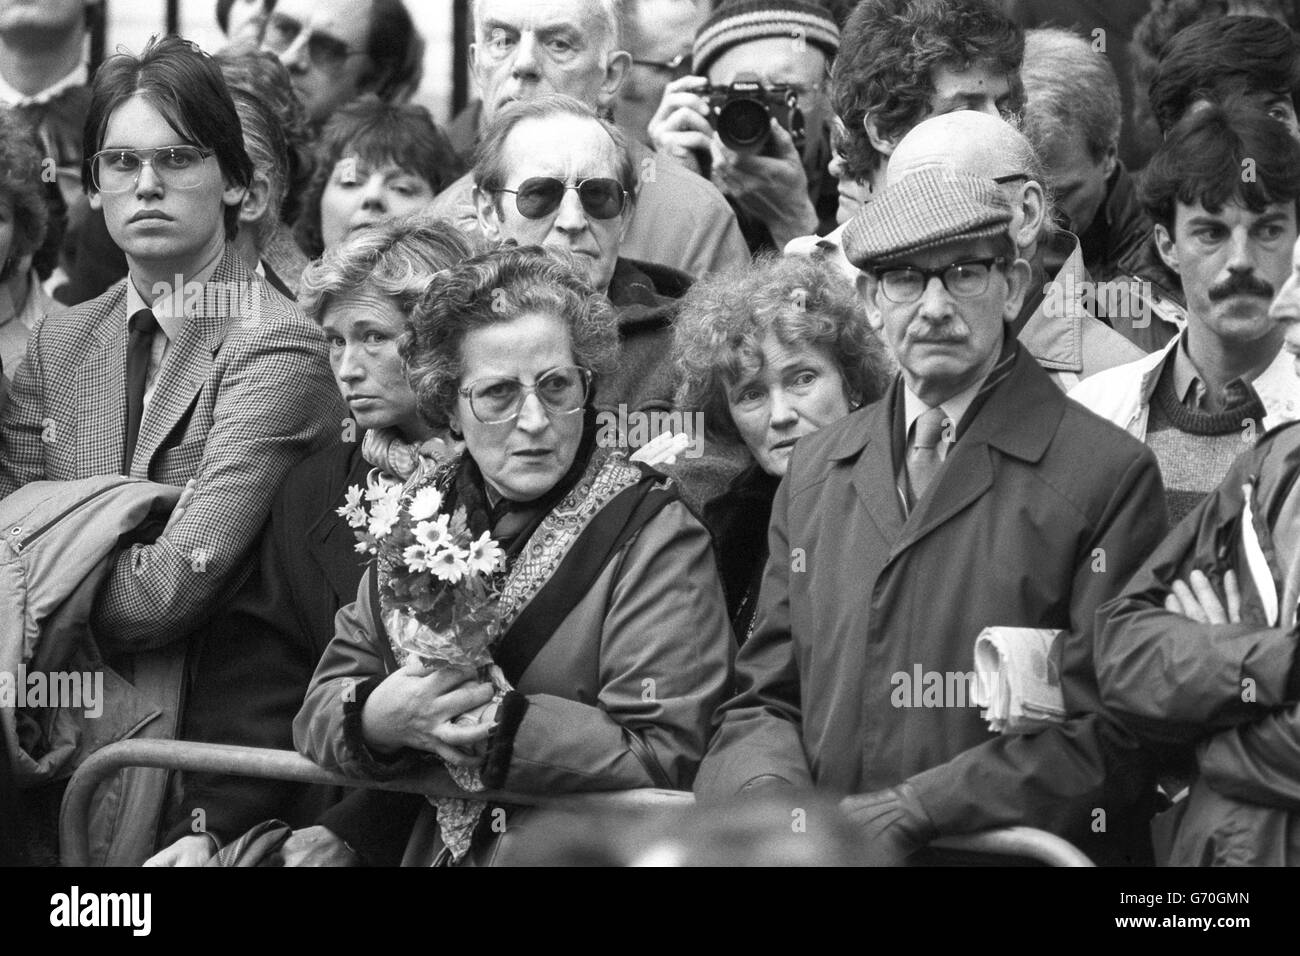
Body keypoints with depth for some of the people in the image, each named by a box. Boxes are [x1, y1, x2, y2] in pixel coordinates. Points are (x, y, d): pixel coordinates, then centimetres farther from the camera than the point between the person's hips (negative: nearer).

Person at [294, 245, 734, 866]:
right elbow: (322, 706, 8)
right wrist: (377, 718, -14)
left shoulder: (656, 539, -4)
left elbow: (664, 757, -12)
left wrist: (497, 728, -18)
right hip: (427, 848, 6)